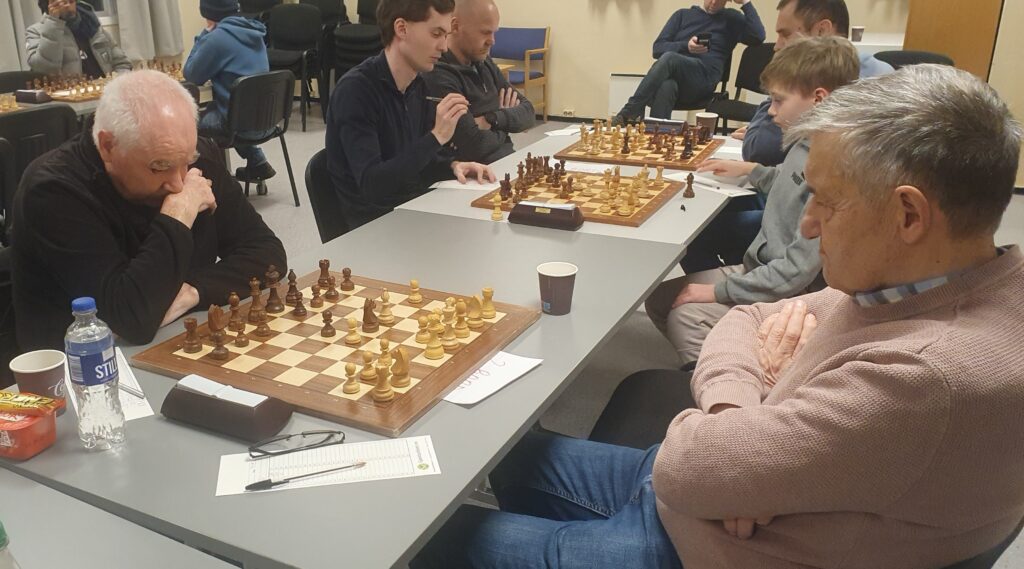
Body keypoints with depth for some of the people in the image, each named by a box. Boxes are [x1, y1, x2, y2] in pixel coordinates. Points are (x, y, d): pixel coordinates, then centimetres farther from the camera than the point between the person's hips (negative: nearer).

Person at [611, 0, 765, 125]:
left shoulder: (731, 19, 19)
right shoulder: (683, 14, 23)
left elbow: (758, 37, 2)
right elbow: (658, 48, 12)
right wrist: (685, 46, -6)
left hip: (704, 79, -2)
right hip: (673, 74, 2)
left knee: (669, 58, -34)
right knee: (666, 86, -38)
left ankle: (629, 112, -38)